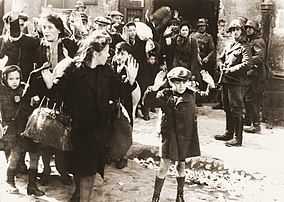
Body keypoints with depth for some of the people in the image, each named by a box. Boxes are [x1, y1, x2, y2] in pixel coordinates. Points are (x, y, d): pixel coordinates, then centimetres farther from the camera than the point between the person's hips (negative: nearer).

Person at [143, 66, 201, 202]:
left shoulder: (191, 96, 3)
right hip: (170, 136, -3)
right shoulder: (165, 95, -10)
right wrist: (155, 88, -37)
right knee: (164, 167, -2)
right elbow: (148, 102, -27)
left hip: (186, 137, 4)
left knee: (181, 166, 16)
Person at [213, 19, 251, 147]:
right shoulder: (229, 45, 16)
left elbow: (246, 65, -19)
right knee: (227, 109, 16)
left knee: (236, 110, -5)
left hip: (237, 82, -8)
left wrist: (230, 70, -18)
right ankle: (229, 133, 28)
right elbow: (221, 58, 23)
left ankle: (238, 138, 0)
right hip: (225, 81, 8)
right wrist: (221, 66, 1)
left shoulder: (244, 48, -7)